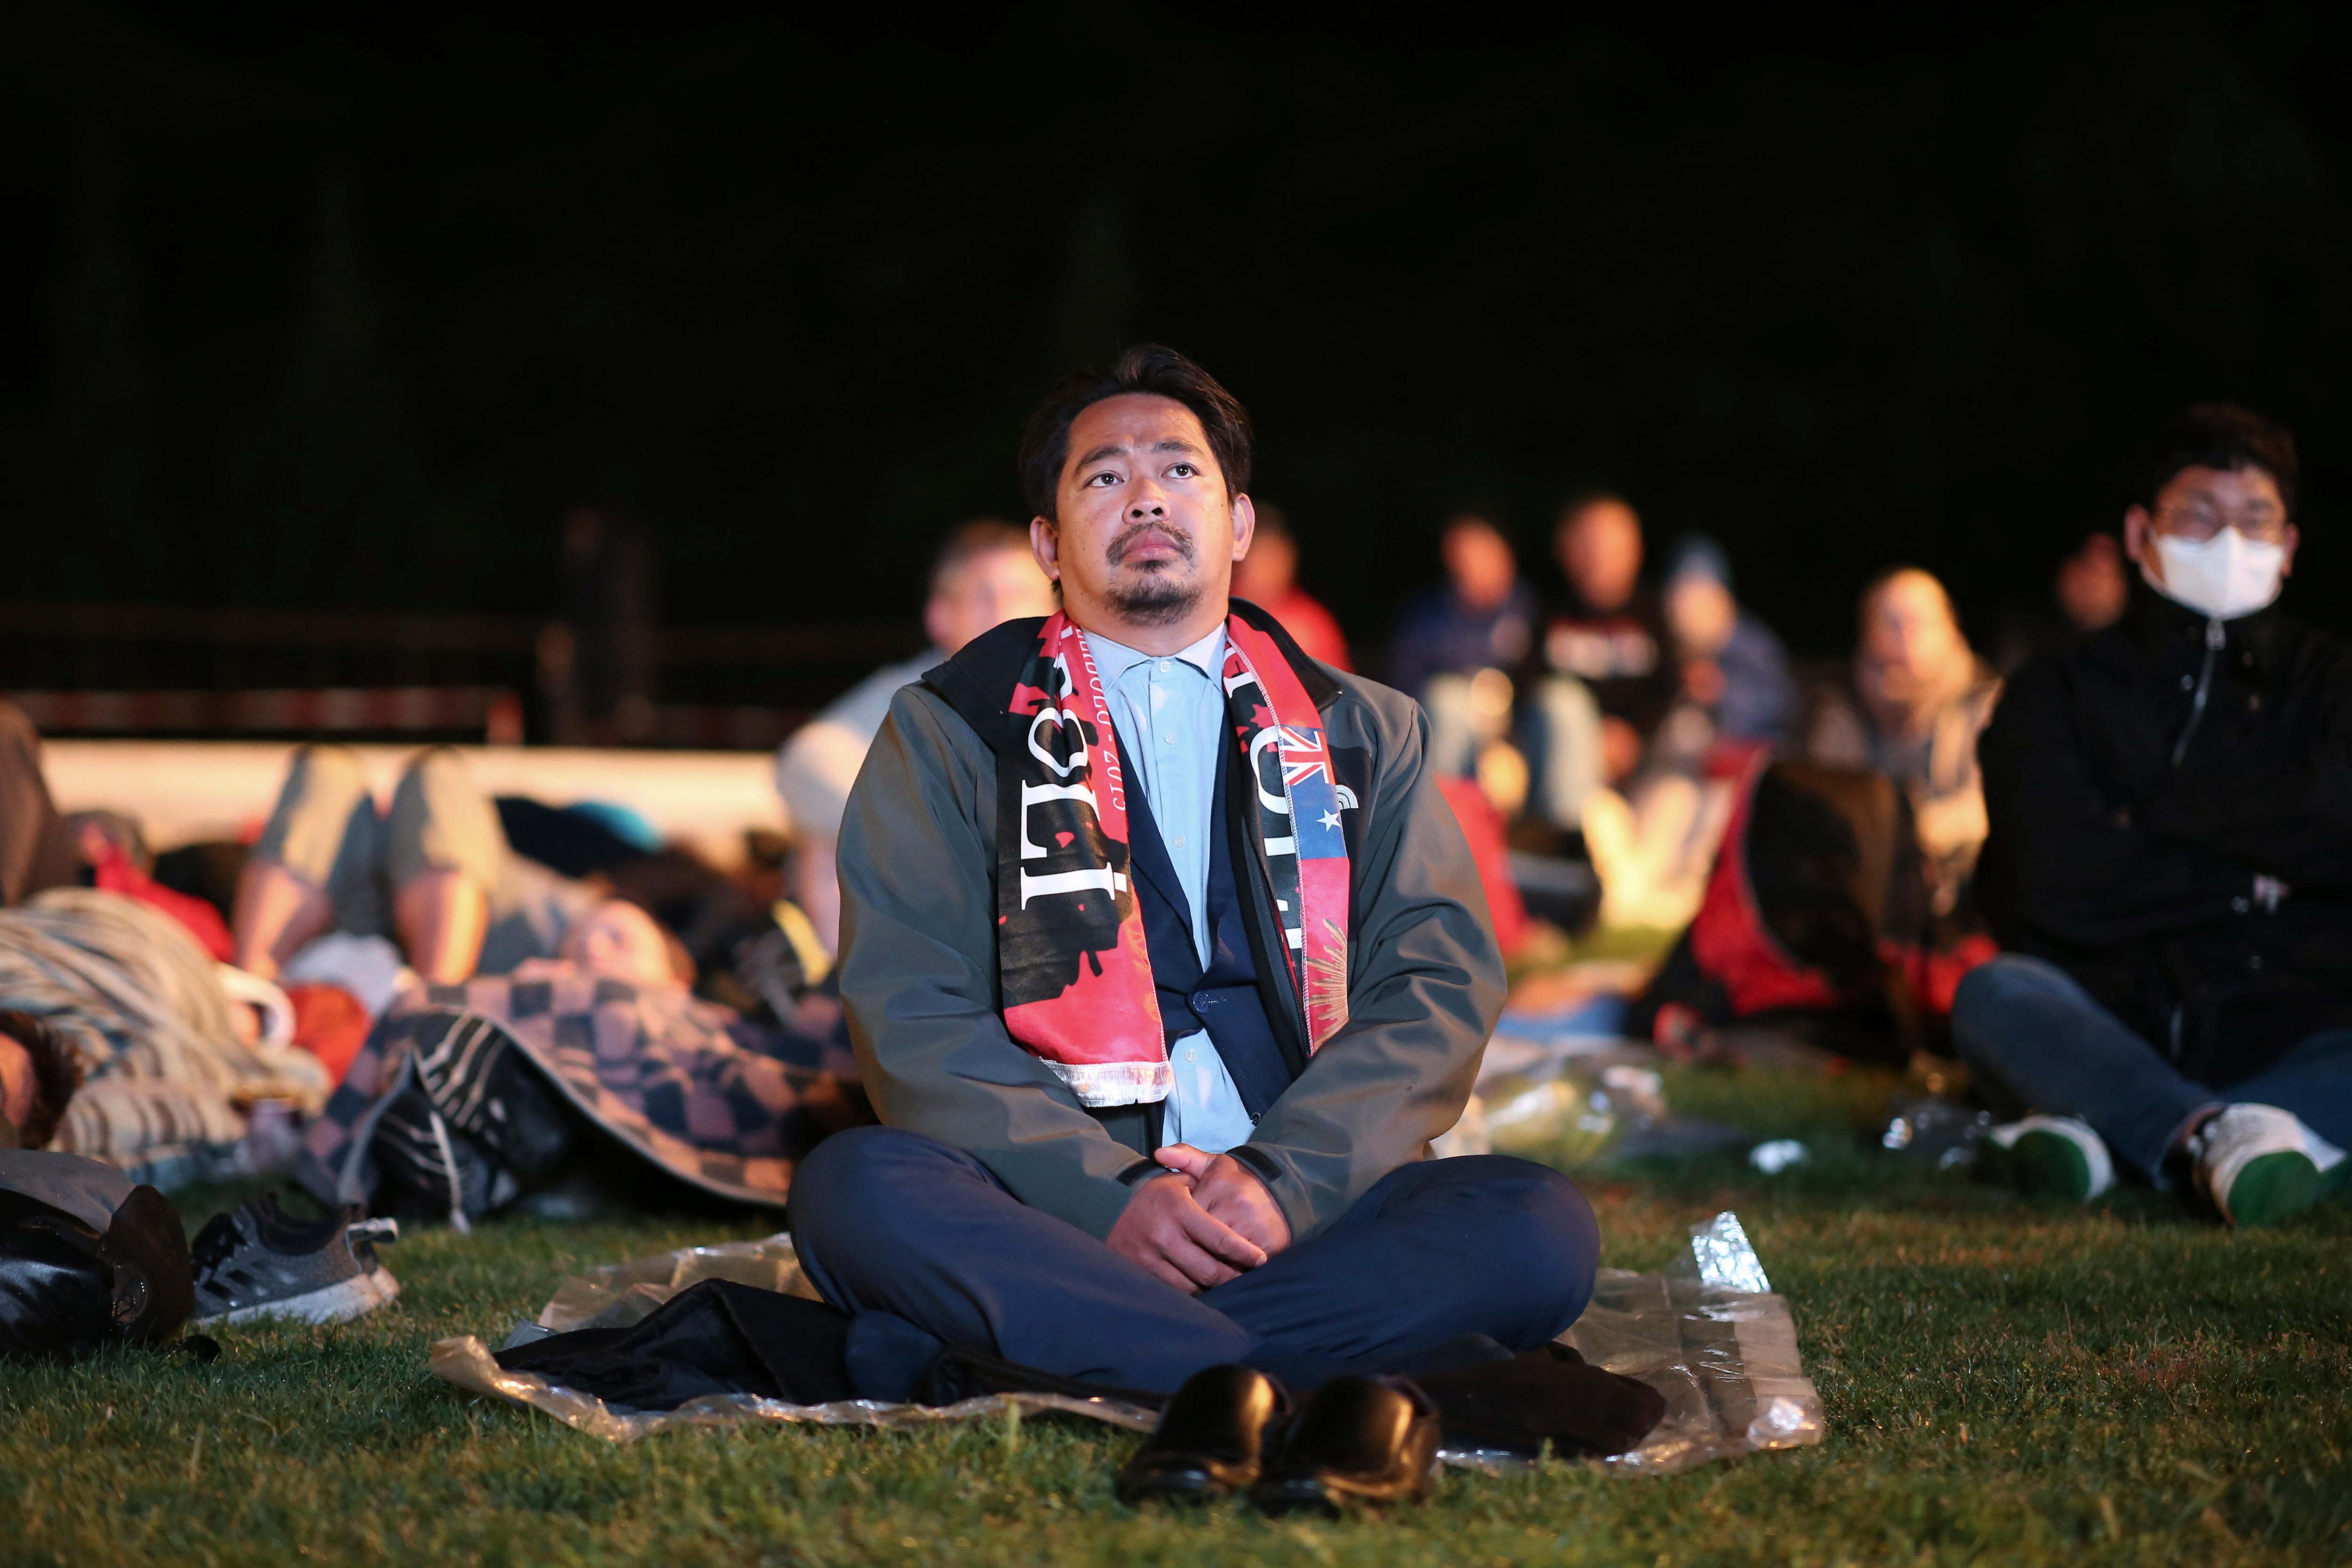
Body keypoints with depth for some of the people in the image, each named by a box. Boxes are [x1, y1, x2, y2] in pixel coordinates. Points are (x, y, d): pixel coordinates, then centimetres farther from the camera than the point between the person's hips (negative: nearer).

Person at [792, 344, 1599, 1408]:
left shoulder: (1365, 734, 20)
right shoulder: (949, 735, 13)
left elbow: (1440, 986, 7)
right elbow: (913, 1020, 1)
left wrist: (1282, 1181, -13)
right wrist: (1111, 1198, -16)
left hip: (1307, 1214, 2)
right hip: (1056, 1215, -2)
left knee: (1539, 1232, -28)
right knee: (858, 1191, -32)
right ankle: (1301, 1392, -34)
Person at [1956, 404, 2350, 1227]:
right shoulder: (2060, 690, 9)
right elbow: (2053, 882, -7)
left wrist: (2155, 805, -3)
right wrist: (2245, 884, -3)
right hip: (2115, 1028, -1)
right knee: (1993, 996, -32)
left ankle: (2114, 1130, -38)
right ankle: (2212, 1135, -44)